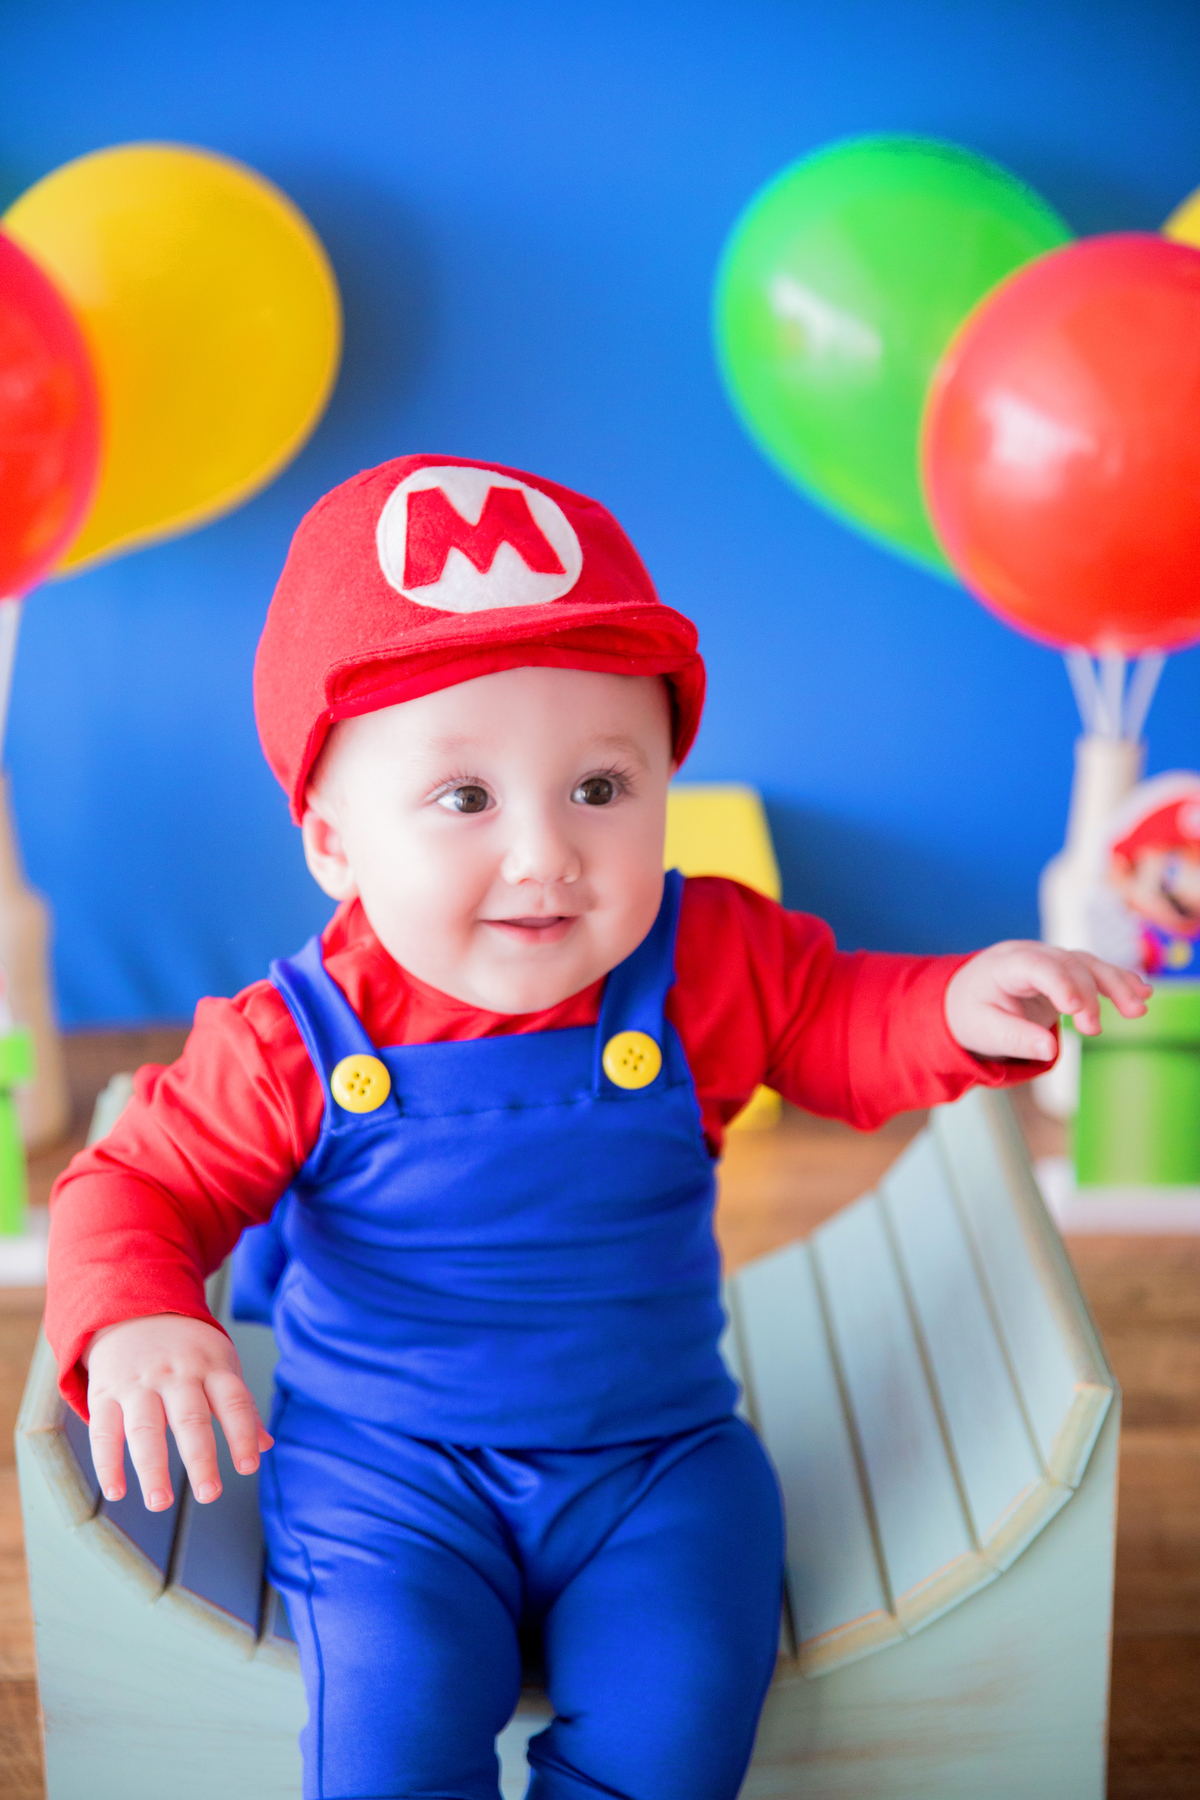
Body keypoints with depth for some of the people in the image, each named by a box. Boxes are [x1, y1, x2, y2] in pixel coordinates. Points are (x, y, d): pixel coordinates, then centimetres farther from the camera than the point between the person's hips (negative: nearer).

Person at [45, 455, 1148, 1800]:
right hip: (382, 1468, -1)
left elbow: (837, 1024, 7)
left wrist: (956, 1005, -14)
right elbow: (137, 1185, -7)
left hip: (655, 1454, 2)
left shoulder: (708, 964, -9)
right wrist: (133, 1323, -28)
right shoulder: (293, 1045, -14)